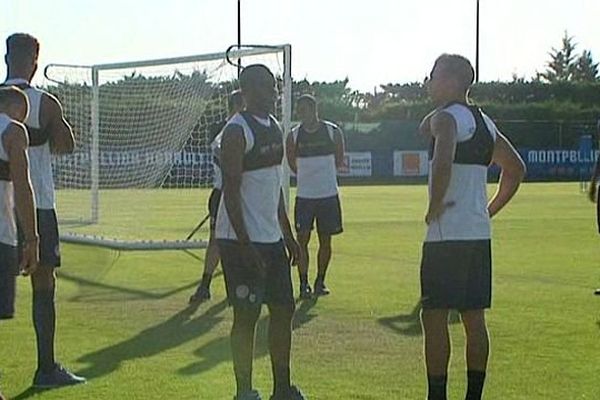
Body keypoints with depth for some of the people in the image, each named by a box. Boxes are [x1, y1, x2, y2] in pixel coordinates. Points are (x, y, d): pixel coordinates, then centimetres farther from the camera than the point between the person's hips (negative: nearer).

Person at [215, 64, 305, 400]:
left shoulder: (274, 127, 13)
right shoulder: (237, 131, -14)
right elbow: (231, 190, -18)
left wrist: (288, 234, 18)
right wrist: (245, 245, -22)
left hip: (272, 237, 9)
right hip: (242, 240, -9)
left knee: (284, 310, 11)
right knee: (247, 315, -3)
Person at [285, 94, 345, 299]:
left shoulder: (333, 132, -4)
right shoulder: (294, 136, -3)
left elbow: (339, 160, 9)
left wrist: (323, 173, 11)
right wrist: (307, 175, 10)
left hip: (328, 194, 0)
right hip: (304, 195, 0)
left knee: (325, 240, 7)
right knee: (302, 239, -5)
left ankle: (320, 281, 19)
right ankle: (304, 284, 1)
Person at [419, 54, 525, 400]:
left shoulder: (446, 117, -11)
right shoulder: (484, 122, 15)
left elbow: (443, 161, -30)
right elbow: (516, 169, 23)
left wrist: (435, 206, -18)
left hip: (446, 234, -8)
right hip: (480, 232, 8)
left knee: (434, 315, -3)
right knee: (474, 318, 10)